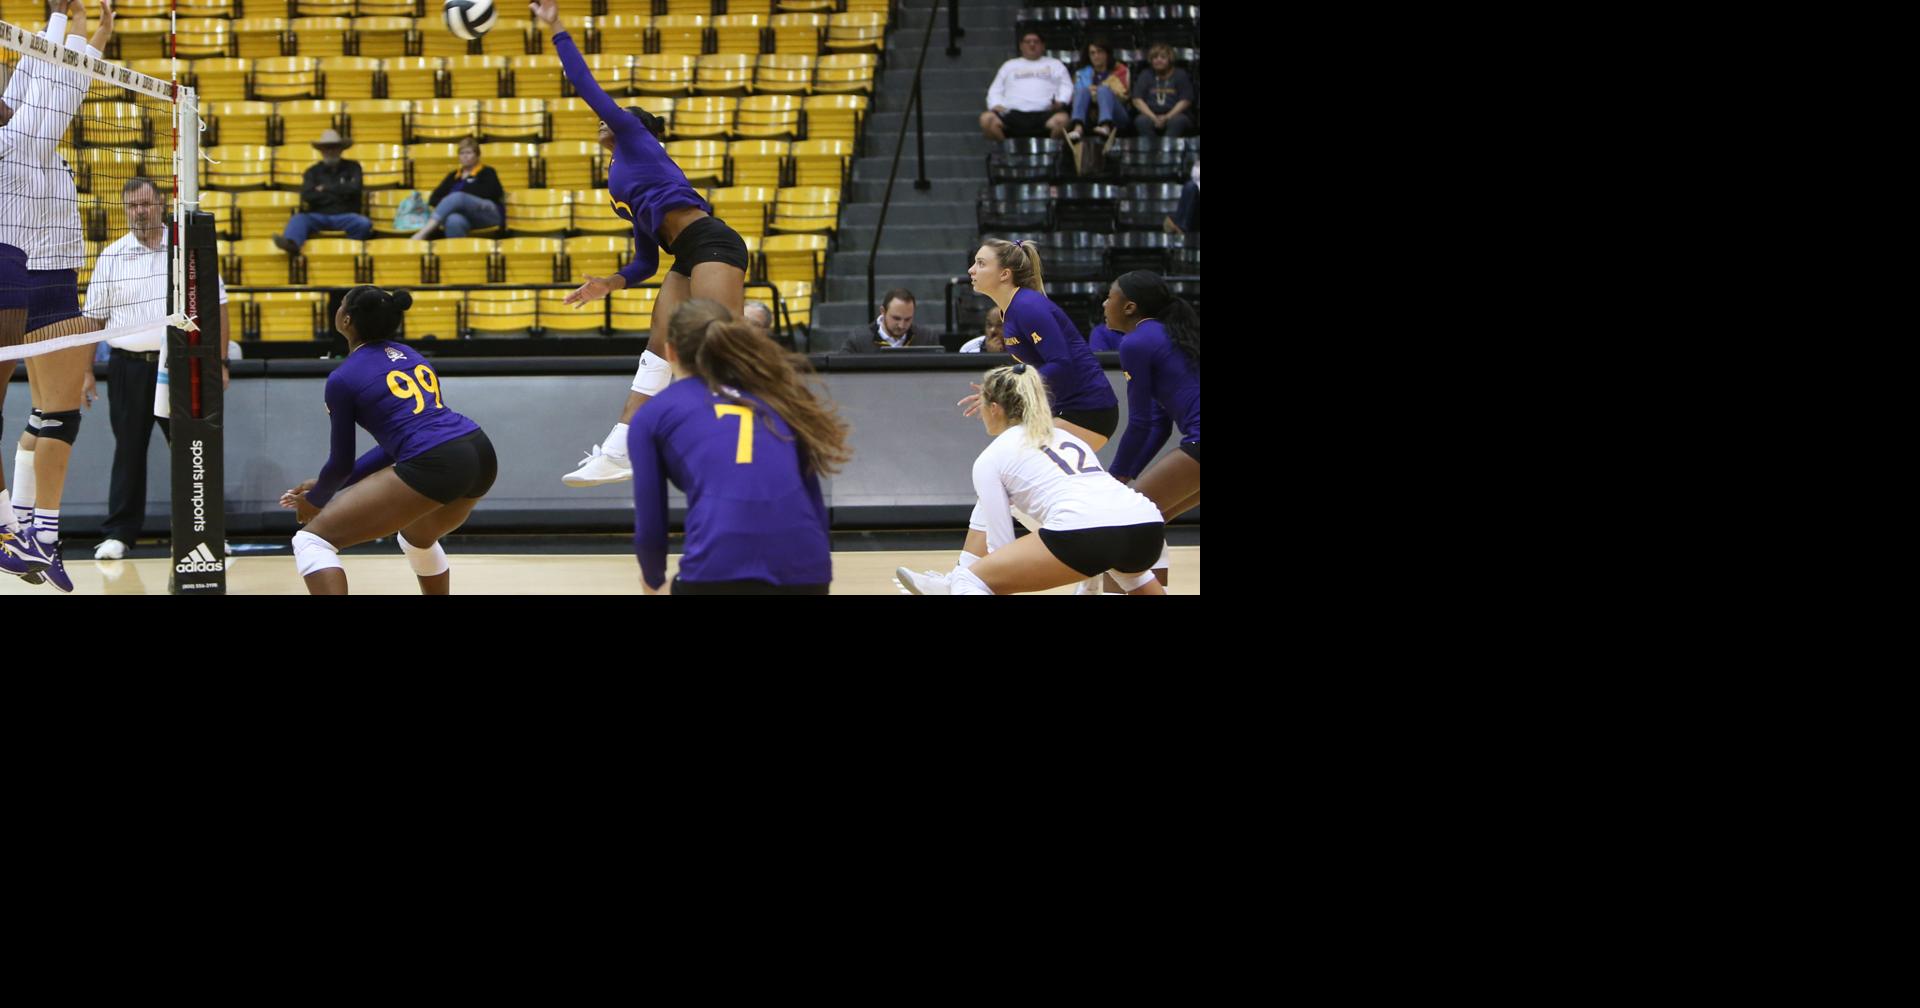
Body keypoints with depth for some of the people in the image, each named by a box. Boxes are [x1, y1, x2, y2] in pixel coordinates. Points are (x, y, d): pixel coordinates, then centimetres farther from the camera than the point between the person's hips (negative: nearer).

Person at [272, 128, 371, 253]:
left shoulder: (352, 167, 13)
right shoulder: (313, 171, 15)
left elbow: (353, 189, -5)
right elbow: (307, 196, -1)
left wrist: (325, 188, 2)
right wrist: (338, 192, -1)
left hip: (345, 217, -1)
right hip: (319, 216, 1)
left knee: (364, 224, -34)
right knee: (299, 219, -32)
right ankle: (291, 243, -61)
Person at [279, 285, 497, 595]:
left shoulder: (344, 378, 4)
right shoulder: (409, 355, 25)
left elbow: (342, 462, 11)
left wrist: (315, 500, 33)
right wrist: (327, 487, 34)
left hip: (434, 466, -8)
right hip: (481, 454, 8)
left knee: (312, 540, -1)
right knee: (417, 537, 39)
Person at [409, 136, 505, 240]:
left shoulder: (487, 173, 15)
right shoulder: (453, 176, 27)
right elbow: (434, 198, 17)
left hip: (489, 214, -3)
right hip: (465, 217, 3)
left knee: (457, 197, -35)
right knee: (454, 221, -39)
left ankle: (421, 235, -49)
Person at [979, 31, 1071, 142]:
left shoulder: (1055, 65, 26)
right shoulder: (1009, 65, 30)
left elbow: (1066, 87, 14)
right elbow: (995, 90, 23)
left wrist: (1060, 102, -8)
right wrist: (996, 105, 0)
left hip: (1043, 114, -1)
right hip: (1012, 114, 1)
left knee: (1061, 119, -36)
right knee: (986, 119, -29)